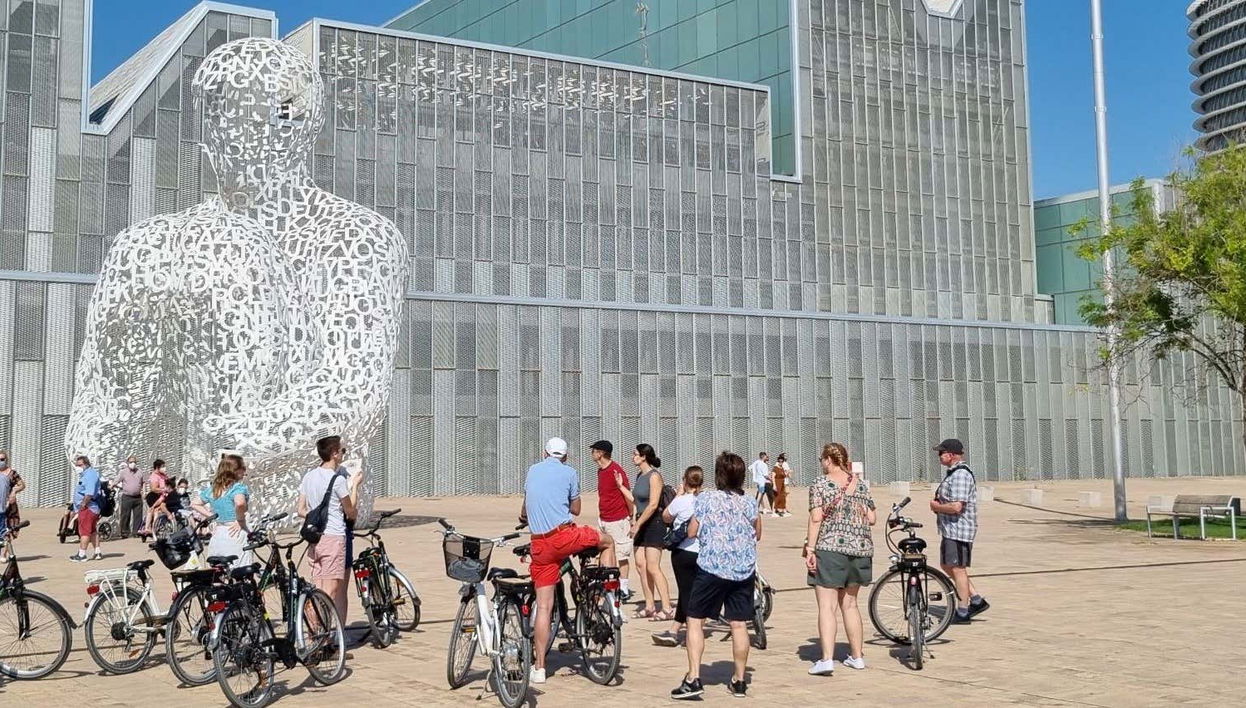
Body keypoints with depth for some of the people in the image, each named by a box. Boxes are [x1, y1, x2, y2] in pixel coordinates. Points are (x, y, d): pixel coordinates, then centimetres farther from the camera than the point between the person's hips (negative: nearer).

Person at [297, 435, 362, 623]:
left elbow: (301, 510, 12)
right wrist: (355, 485, 5)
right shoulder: (338, 479, -11)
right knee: (330, 593, -6)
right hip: (334, 537, -7)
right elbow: (352, 513, -2)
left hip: (314, 538, 7)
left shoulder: (309, 476, 9)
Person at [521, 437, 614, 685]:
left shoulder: (533, 471, 18)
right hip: (565, 536, -4)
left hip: (539, 545, 4)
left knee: (543, 606, 7)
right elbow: (576, 510, 13)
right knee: (608, 542, 24)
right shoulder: (569, 472, 5)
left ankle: (539, 667, 6)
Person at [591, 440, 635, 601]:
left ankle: (624, 588, 4)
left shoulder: (616, 470, -14)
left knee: (621, 555, -2)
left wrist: (631, 517, -8)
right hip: (603, 520, 8)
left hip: (618, 520, -8)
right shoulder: (600, 471, 12)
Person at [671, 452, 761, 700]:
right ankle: (739, 681, 16)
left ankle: (693, 679, -5)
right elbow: (757, 535, 13)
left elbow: (692, 532, 0)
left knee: (695, 621, 4)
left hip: (712, 568, -3)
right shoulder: (749, 502, 2)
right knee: (739, 624, 8)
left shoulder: (705, 499, -5)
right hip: (744, 570, 3)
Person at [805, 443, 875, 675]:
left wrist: (810, 548, -10)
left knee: (827, 606, -5)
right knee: (850, 603, 17)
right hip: (860, 548, 5)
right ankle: (857, 656, 22)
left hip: (829, 548, -5)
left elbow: (816, 518, -11)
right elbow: (872, 518, 9)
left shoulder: (820, 485, -4)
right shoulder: (861, 485, 9)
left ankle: (826, 659, -15)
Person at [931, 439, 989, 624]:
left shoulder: (960, 475, -20)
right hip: (950, 530, 11)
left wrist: (936, 507, -11)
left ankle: (962, 613, 8)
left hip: (959, 530, -11)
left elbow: (956, 507, -28)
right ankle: (977, 601, 23)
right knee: (947, 566, 17)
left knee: (957, 569, -2)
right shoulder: (954, 473, 14)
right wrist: (939, 502, 7)